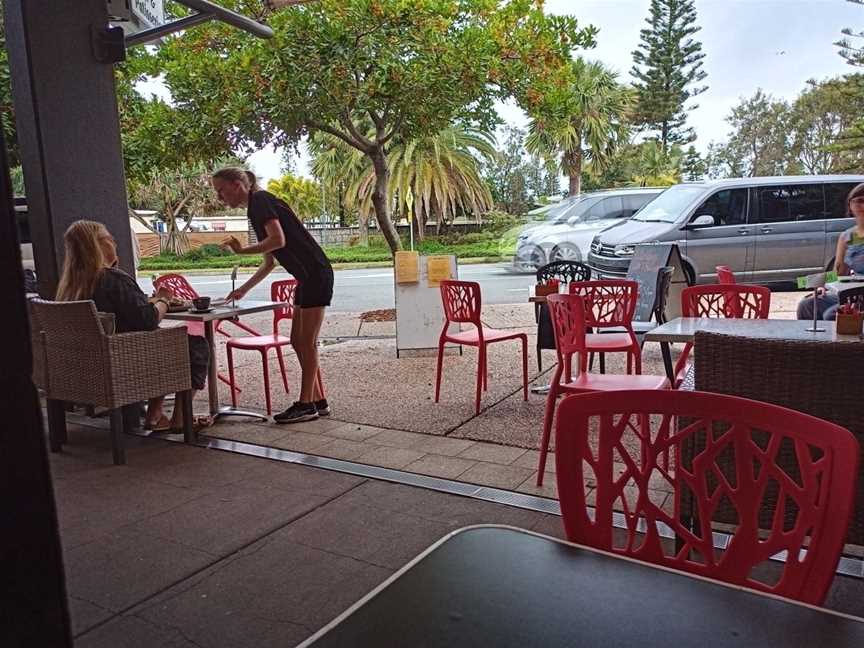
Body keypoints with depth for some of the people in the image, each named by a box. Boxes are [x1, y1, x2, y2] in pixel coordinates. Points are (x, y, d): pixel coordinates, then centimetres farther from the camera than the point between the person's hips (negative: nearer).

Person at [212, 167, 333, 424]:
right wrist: (244, 289, 24)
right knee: (298, 341, 11)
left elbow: (279, 240, -23)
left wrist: (242, 250, -13)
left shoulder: (260, 201, -8)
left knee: (307, 342, -4)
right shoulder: (258, 208, 20)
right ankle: (318, 402, 16)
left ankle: (306, 404, 5)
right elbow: (269, 262, 24)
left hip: (316, 274, -10)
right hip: (307, 277, 10)